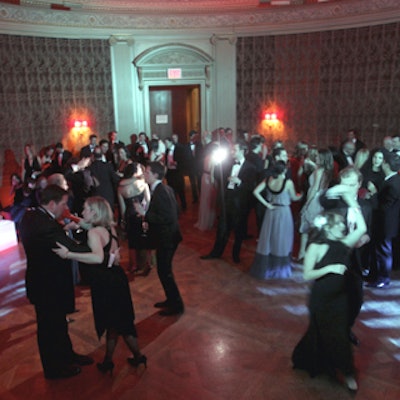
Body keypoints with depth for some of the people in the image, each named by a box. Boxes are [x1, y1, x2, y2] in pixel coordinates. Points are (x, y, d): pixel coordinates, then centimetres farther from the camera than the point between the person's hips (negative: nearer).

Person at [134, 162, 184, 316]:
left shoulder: (160, 192, -23)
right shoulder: (165, 189, 7)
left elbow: (166, 218, -27)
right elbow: (174, 211, 15)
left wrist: (145, 213, -23)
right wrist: (149, 219, 13)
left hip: (166, 238, -10)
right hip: (168, 235, 10)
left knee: (164, 272, 2)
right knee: (165, 270, 21)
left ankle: (176, 305, 16)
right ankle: (171, 300, 36)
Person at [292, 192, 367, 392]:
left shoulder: (344, 244, -3)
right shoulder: (316, 247, -16)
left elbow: (362, 228, -12)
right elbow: (307, 275, -18)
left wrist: (352, 202, -10)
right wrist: (329, 268, -29)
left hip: (340, 298, 4)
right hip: (321, 300, -4)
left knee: (340, 333, 13)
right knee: (321, 334, 11)